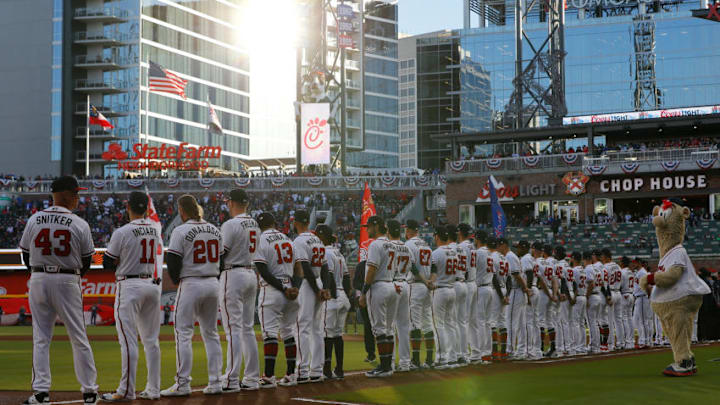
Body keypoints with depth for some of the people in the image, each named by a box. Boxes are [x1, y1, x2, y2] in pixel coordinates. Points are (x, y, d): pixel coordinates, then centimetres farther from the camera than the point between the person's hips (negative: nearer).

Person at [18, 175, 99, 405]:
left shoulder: (33, 221, 1)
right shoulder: (80, 225, -7)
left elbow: (26, 255, 7)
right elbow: (86, 261, 0)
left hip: (38, 280, 2)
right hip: (67, 282, -2)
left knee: (40, 338, 8)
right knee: (79, 338, 5)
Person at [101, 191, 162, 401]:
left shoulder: (122, 232, -11)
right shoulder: (156, 230, 6)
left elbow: (107, 264, -5)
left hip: (130, 286, -6)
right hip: (152, 284, 6)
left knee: (128, 339, -6)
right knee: (151, 339, 10)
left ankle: (126, 390, -6)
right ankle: (153, 389, 12)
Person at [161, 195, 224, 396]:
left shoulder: (181, 231, -9)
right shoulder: (215, 230, 10)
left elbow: (173, 261, -10)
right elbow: (221, 258, 13)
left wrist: (176, 281, 7)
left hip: (190, 285, -6)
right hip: (213, 284, 6)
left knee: (183, 333, -3)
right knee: (211, 333, 11)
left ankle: (182, 384, -6)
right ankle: (215, 383, 9)